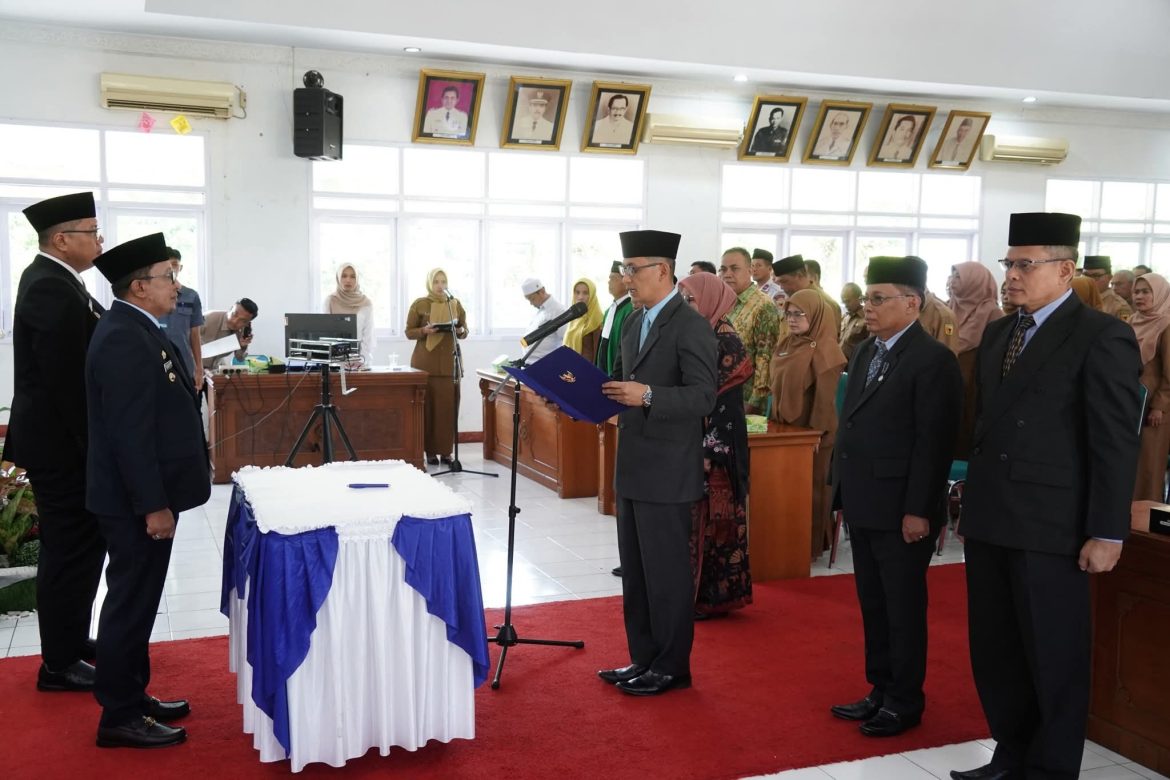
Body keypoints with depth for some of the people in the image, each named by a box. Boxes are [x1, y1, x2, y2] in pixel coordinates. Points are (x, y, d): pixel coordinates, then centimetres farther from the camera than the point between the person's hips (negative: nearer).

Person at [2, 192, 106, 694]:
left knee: (74, 545, 20)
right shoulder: (54, 292, -22)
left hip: (57, 437, 10)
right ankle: (60, 664, 11)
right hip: (62, 443, -10)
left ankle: (70, 638, 34)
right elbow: (68, 380, -25)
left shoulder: (49, 279, 11)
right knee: (71, 549, -1)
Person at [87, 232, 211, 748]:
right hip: (136, 501, -10)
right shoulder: (125, 339, -21)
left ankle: (131, 696, 29)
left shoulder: (134, 330, 11)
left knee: (136, 600, 17)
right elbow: (130, 433, -25)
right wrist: (153, 505, -22)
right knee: (130, 602, 0)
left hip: (144, 494, 10)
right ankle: (119, 717, 12)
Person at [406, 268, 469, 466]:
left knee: (449, 405, -1)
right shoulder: (419, 304, 1)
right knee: (428, 405, -4)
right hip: (425, 362, -2)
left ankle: (446, 450, 5)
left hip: (449, 361, 3)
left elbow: (465, 330, 14)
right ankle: (430, 451, 2)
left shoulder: (455, 303, 10)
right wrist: (425, 330, -17)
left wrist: (461, 331, -9)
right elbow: (409, 332, 2)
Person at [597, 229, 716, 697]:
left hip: (667, 473, -9)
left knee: (666, 573, 2)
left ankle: (672, 668, 15)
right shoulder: (634, 323, 14)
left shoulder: (691, 326, -13)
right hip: (633, 469, 9)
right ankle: (643, 660, 28)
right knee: (635, 572, 15)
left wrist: (648, 395, -31)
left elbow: (703, 397, -19)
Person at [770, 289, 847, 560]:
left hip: (811, 431, -7)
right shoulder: (786, 344, 9)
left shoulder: (825, 349, -14)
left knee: (811, 488, 3)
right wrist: (774, 419, 14)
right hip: (786, 427, 7)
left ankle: (811, 546, 13)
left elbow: (825, 396, -16)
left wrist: (817, 431, -18)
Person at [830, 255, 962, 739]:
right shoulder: (866, 352, 12)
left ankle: (905, 702, 19)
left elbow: (934, 442, -17)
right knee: (872, 604, 16)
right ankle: (881, 690, 29)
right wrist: (843, 493, 13)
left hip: (900, 509, -8)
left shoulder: (932, 359, -13)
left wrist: (918, 510, -19)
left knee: (903, 608, 5)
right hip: (863, 505, 8)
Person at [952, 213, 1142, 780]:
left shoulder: (1102, 337, -9)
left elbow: (1117, 443, -12)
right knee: (994, 650, 16)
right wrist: (974, 501, 13)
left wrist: (1106, 533, -15)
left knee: (1054, 658, 7)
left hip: (1048, 526, -7)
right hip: (989, 521, 7)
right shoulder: (998, 334, 13)